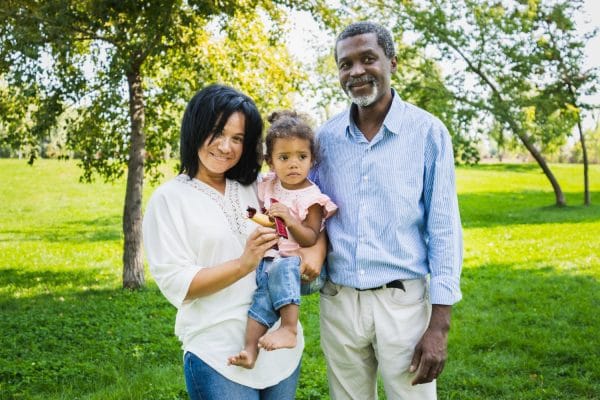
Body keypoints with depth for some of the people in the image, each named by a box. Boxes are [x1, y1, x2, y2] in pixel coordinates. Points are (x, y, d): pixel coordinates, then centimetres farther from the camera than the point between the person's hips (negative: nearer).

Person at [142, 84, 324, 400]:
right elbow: (176, 284, -12)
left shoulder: (257, 188, 7)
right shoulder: (169, 198, -5)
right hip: (219, 357, -5)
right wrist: (244, 264, -23)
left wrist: (317, 249, -6)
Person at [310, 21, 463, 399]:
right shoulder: (326, 137, 3)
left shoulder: (428, 132, -6)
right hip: (339, 301, 3)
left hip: (403, 301, -3)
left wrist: (439, 325, -10)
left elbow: (444, 230, -7)